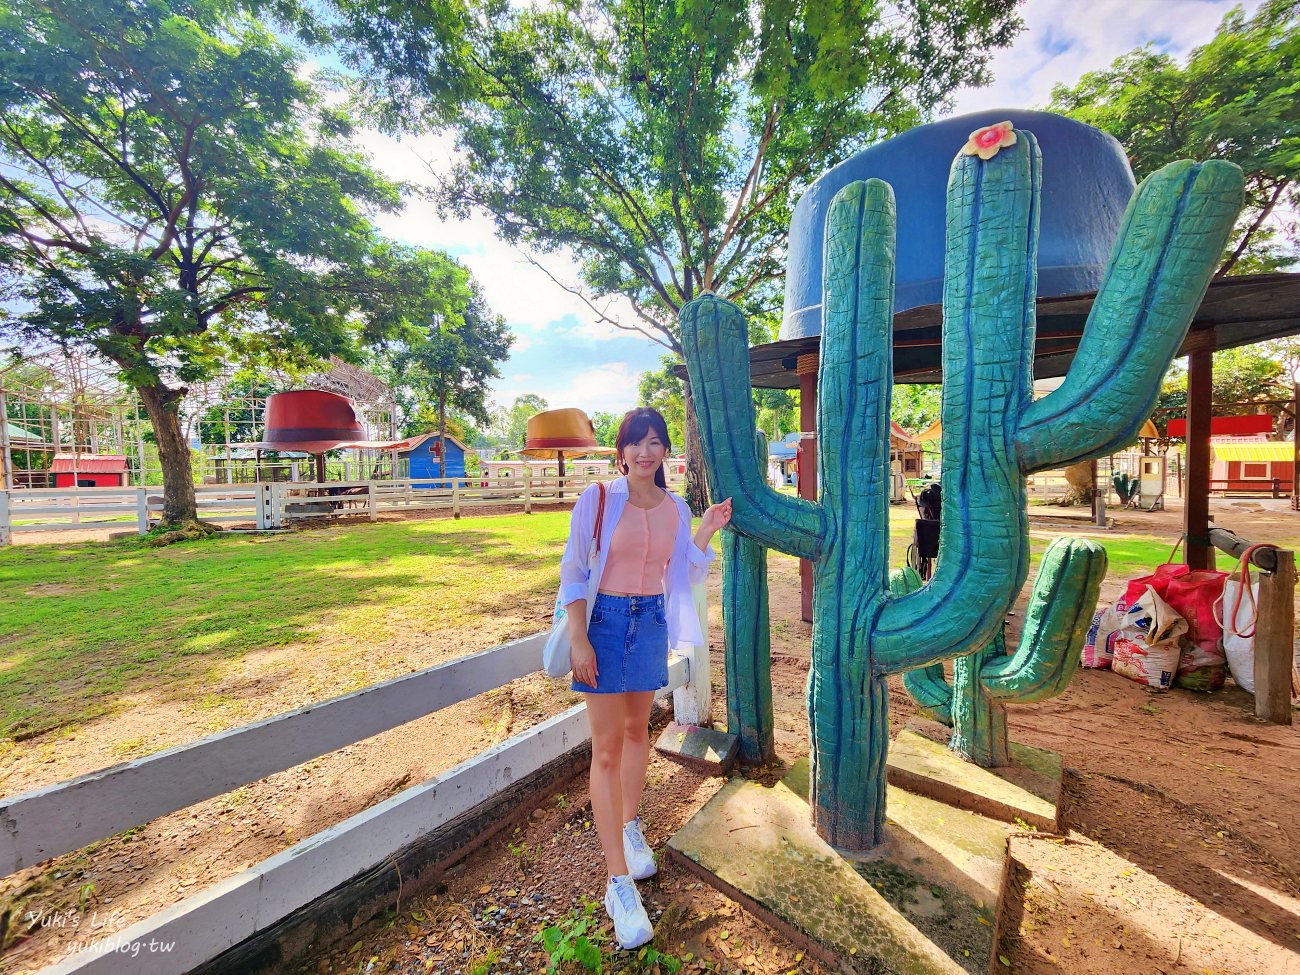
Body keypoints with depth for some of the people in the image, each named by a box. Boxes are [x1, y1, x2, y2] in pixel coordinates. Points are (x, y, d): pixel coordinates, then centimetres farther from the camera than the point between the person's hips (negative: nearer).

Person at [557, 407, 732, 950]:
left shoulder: (676, 508, 1)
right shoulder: (597, 499, -10)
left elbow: (682, 578, 7)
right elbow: (572, 570, -8)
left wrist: (706, 534, -6)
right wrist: (578, 639, -13)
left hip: (652, 623, 4)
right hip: (605, 621, -4)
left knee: (636, 729, 20)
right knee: (606, 748, 1)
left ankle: (630, 829, 44)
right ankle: (619, 884, 15)